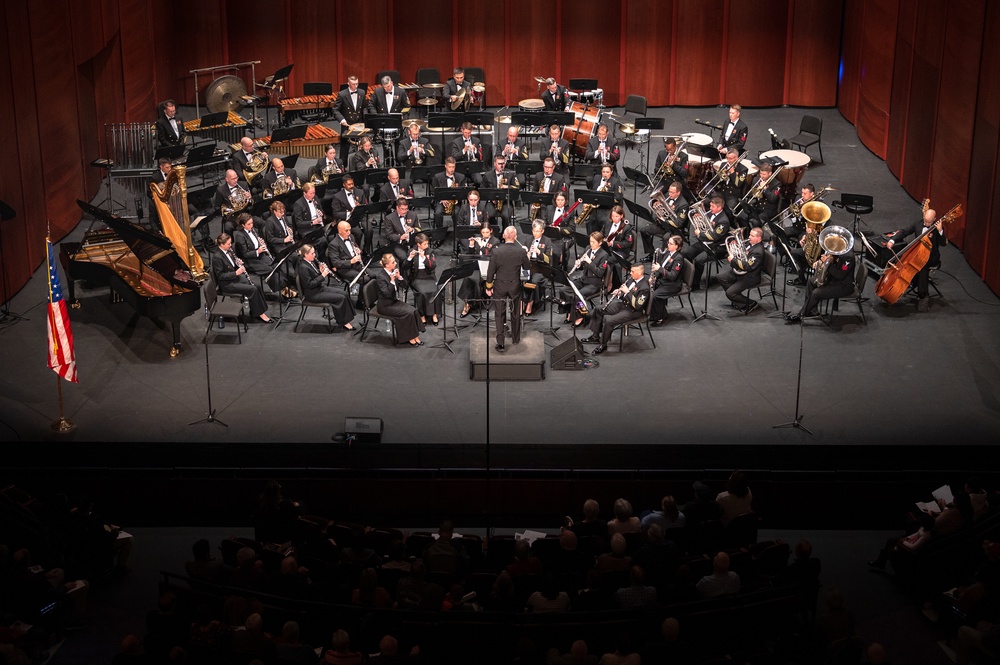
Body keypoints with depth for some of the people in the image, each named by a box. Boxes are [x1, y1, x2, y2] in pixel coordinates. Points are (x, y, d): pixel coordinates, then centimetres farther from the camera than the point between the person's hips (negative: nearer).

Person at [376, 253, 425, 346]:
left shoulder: (394, 271, 3)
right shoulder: (380, 276, -19)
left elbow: (404, 286, 6)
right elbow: (387, 294, -25)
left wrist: (399, 277, -11)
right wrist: (392, 281, -31)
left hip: (395, 301, 7)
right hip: (385, 305, -7)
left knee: (413, 310, -14)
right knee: (408, 313, -22)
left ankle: (415, 337, -10)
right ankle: (410, 338, -8)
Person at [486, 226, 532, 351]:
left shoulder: (496, 252, -15)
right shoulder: (521, 251, -14)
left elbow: (490, 271, -9)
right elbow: (528, 267, 0)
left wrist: (489, 287, 3)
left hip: (500, 286, -1)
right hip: (515, 285, 1)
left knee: (500, 314, 5)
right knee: (515, 313, 18)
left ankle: (500, 343, 1)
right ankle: (515, 339, 32)